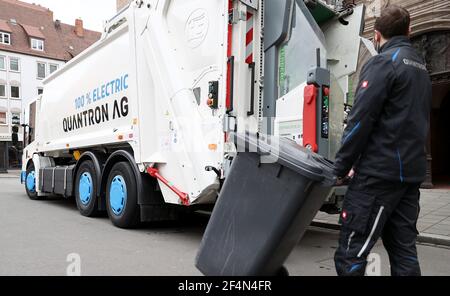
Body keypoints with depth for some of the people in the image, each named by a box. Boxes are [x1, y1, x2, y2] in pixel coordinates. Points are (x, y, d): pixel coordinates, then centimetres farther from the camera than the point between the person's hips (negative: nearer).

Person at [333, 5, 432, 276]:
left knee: (350, 254, -7)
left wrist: (341, 167, -8)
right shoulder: (421, 68, 21)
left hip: (380, 171, -9)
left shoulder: (384, 62, -7)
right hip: (412, 170, 9)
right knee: (403, 250, 13)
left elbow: (361, 120, -15)